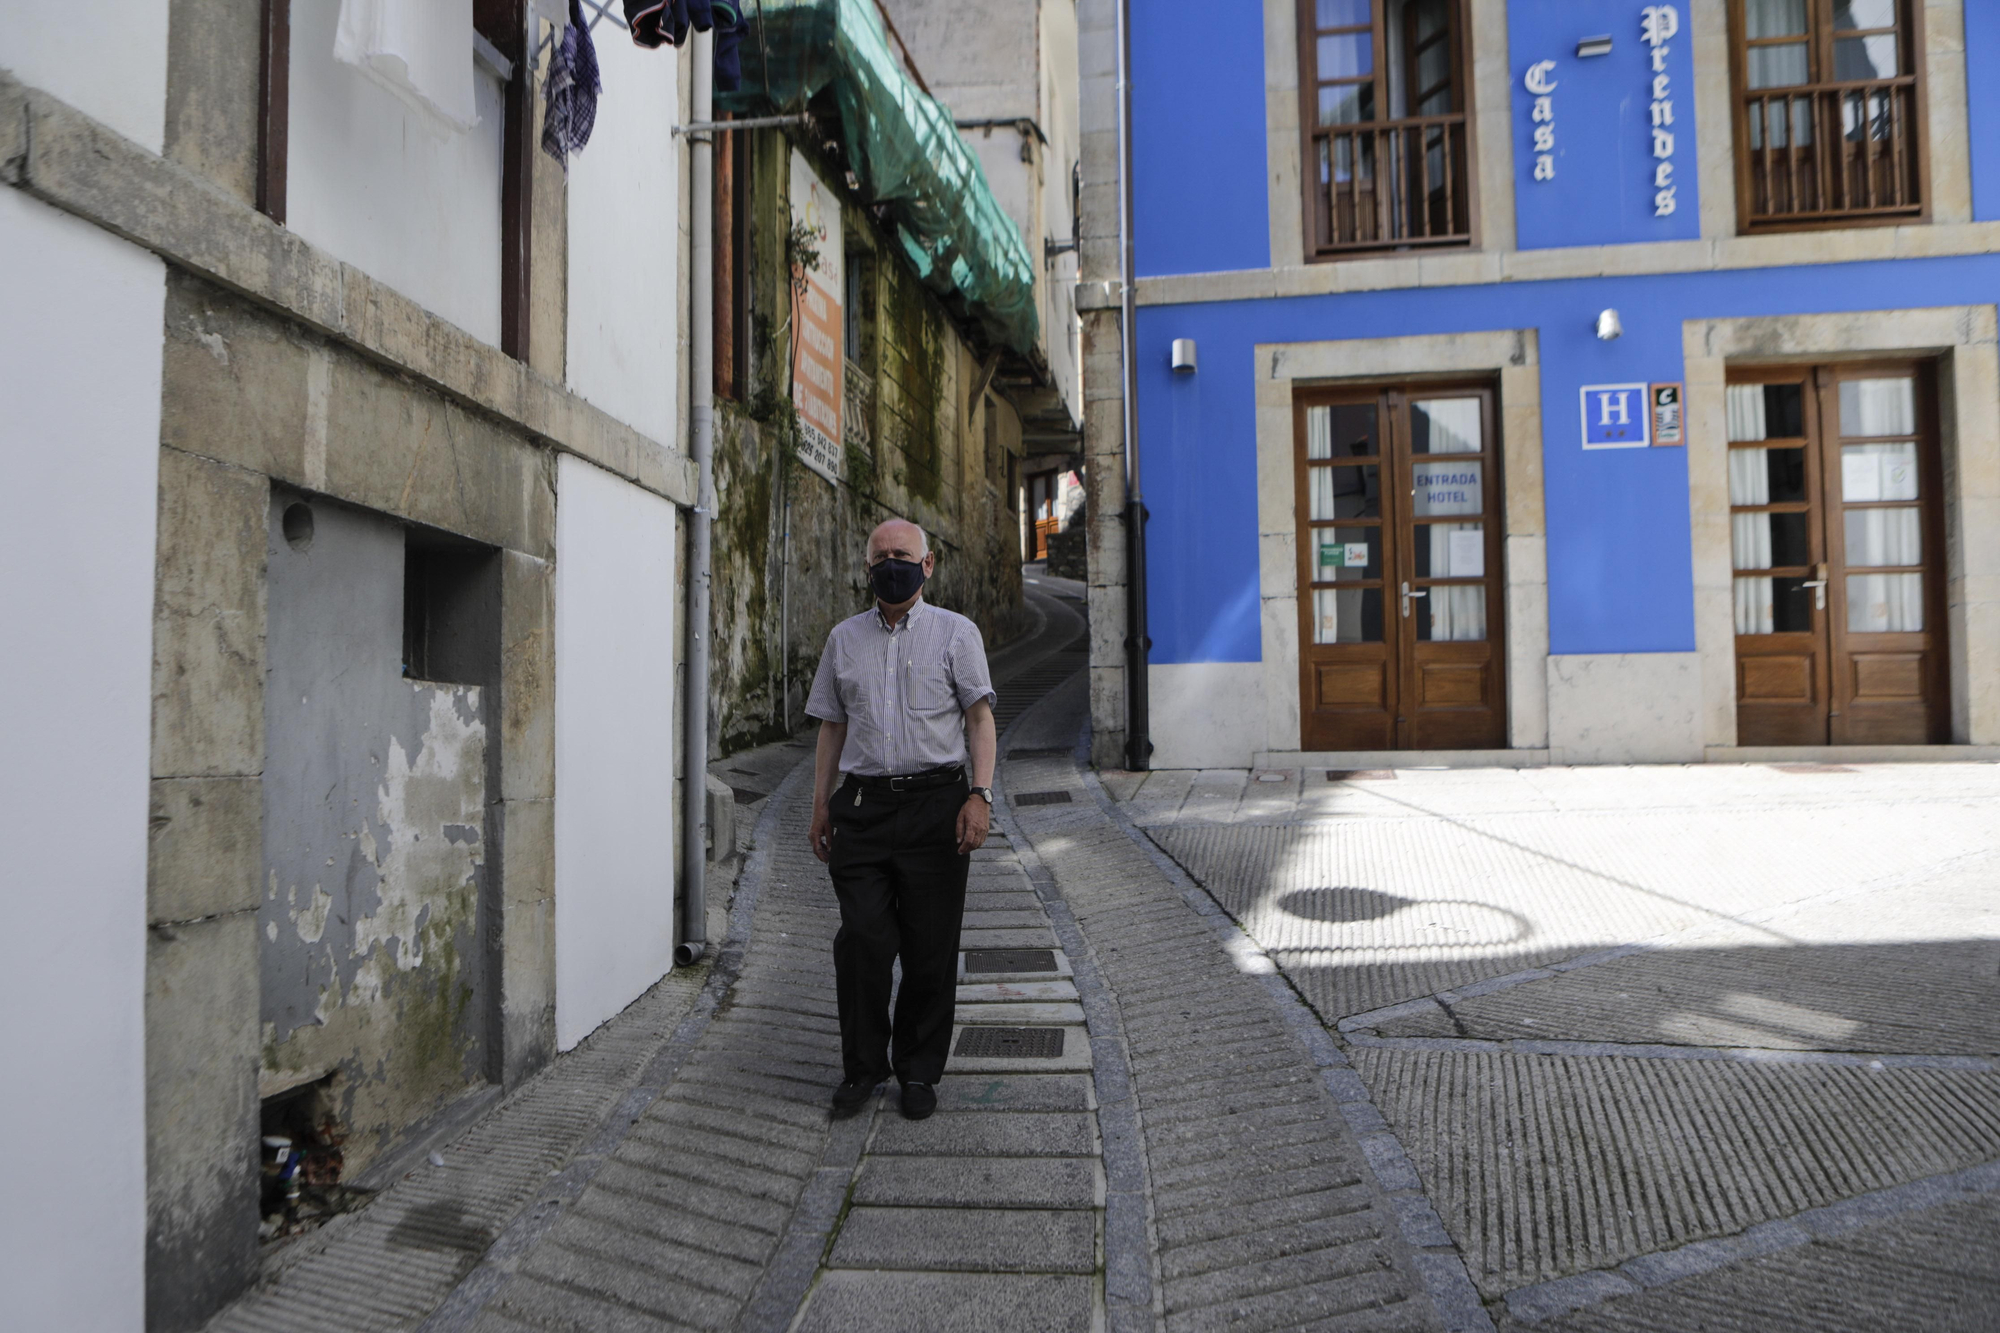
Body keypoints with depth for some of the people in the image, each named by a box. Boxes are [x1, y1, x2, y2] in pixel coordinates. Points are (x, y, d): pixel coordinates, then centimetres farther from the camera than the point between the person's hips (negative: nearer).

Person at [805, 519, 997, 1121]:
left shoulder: (956, 632, 7)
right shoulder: (844, 638, 15)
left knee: (930, 948, 2)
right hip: (861, 805, 2)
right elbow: (831, 726, 18)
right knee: (861, 940, -4)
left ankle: (919, 1070, 18)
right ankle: (863, 1065, 15)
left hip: (935, 805, -2)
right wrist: (821, 805, 12)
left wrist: (980, 794, -11)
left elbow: (980, 717, 1)